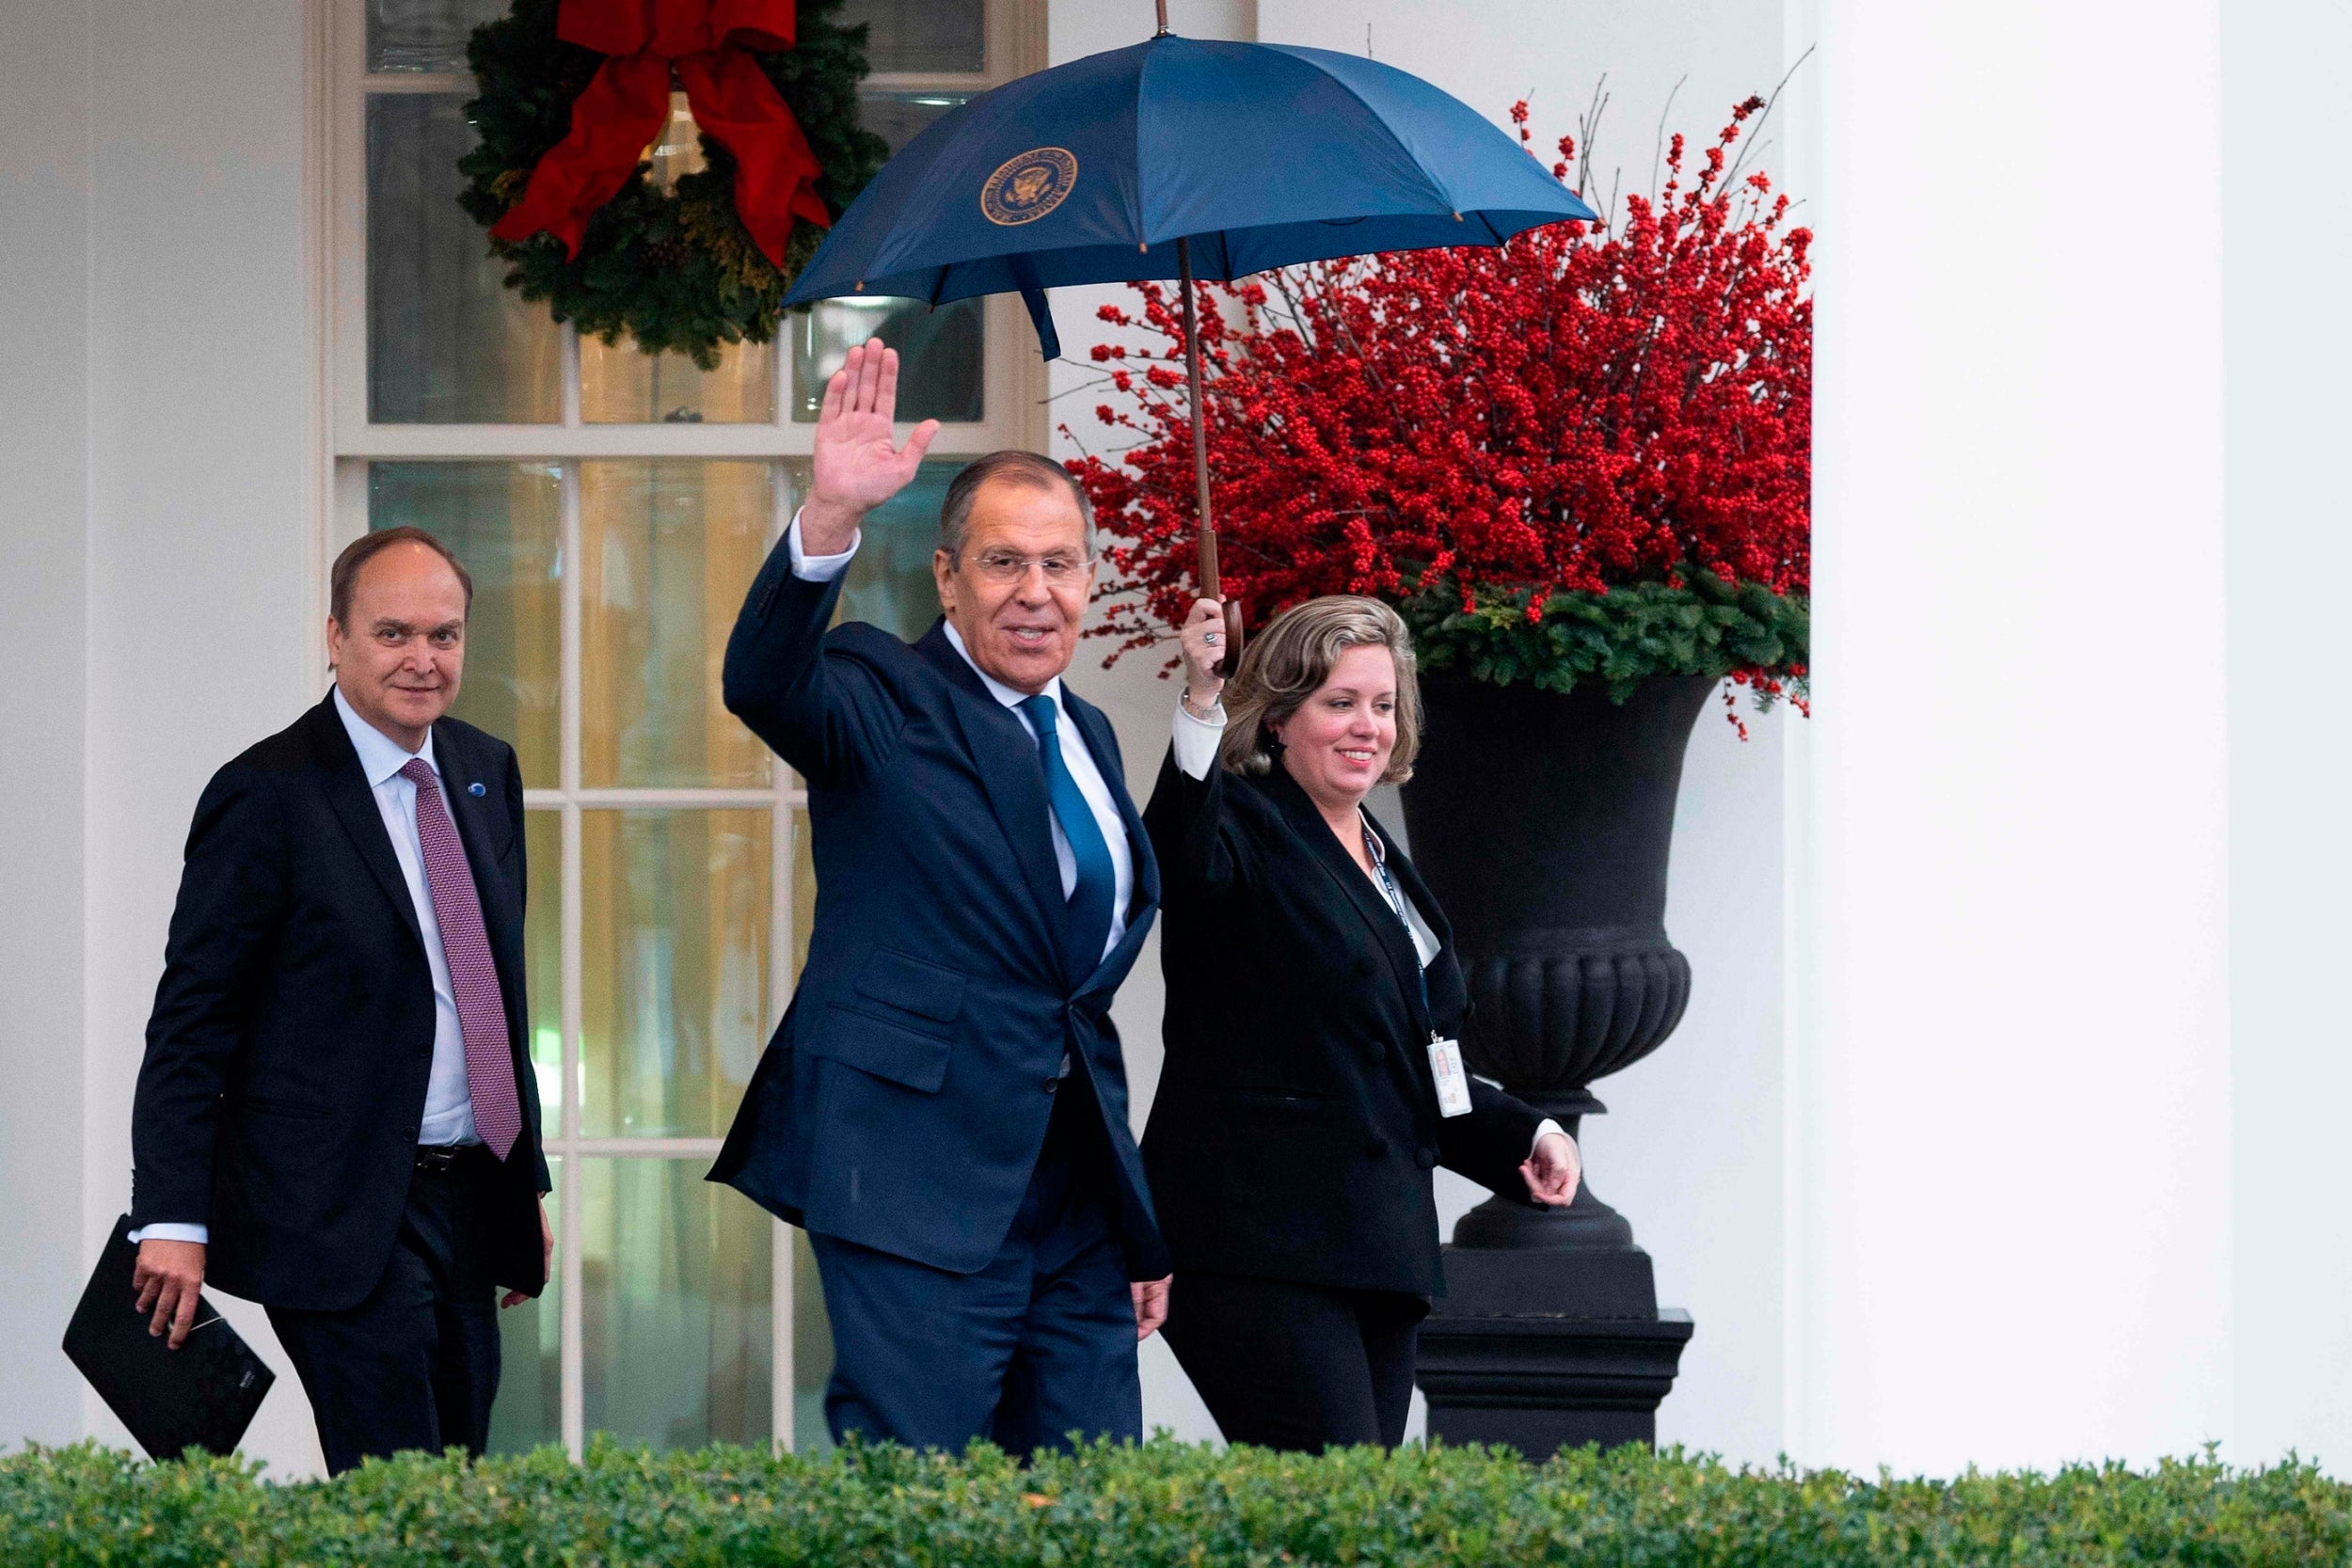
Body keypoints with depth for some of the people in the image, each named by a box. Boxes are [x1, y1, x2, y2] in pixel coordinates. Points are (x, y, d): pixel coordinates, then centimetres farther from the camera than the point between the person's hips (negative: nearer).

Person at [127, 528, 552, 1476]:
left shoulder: (486, 774, 12)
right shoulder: (267, 796, -10)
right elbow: (190, 1022, -10)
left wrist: (525, 1179, 19)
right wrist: (173, 1219, -17)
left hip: (467, 1204, 7)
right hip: (339, 1214, -7)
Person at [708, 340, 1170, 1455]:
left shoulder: (1087, 737, 19)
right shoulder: (887, 697, -2)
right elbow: (763, 683, -26)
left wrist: (1143, 1226, 23)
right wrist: (829, 519, -43)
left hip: (1078, 1195, 7)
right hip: (923, 1184, -7)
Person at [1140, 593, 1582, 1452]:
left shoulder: (1382, 863, 22)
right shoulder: (1246, 826, -3)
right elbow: (1181, 857, -29)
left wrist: (1524, 1133, 18)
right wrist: (1200, 701, -42)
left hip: (1374, 1250, 8)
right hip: (1261, 1245, -8)